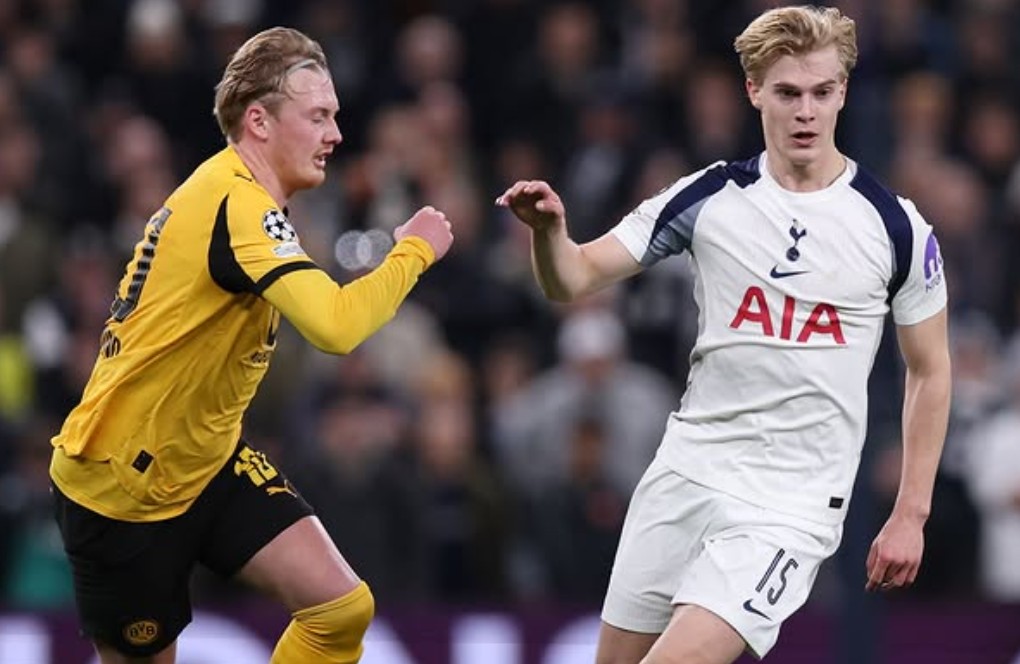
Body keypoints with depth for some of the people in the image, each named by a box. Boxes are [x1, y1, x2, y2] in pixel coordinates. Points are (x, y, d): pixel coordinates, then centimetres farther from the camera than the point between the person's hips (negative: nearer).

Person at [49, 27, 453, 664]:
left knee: (343, 607, -8)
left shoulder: (236, 196, 6)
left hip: (206, 462, 9)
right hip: (119, 484, -9)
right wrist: (414, 250, -23)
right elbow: (337, 327, -36)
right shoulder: (239, 206, -25)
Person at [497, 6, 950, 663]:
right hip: (685, 476, 4)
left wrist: (911, 515, 3)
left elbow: (929, 372, 6)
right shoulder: (708, 196, 0)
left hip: (791, 504, -4)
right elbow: (574, 280, 1)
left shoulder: (895, 225, -5)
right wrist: (549, 230, -22)